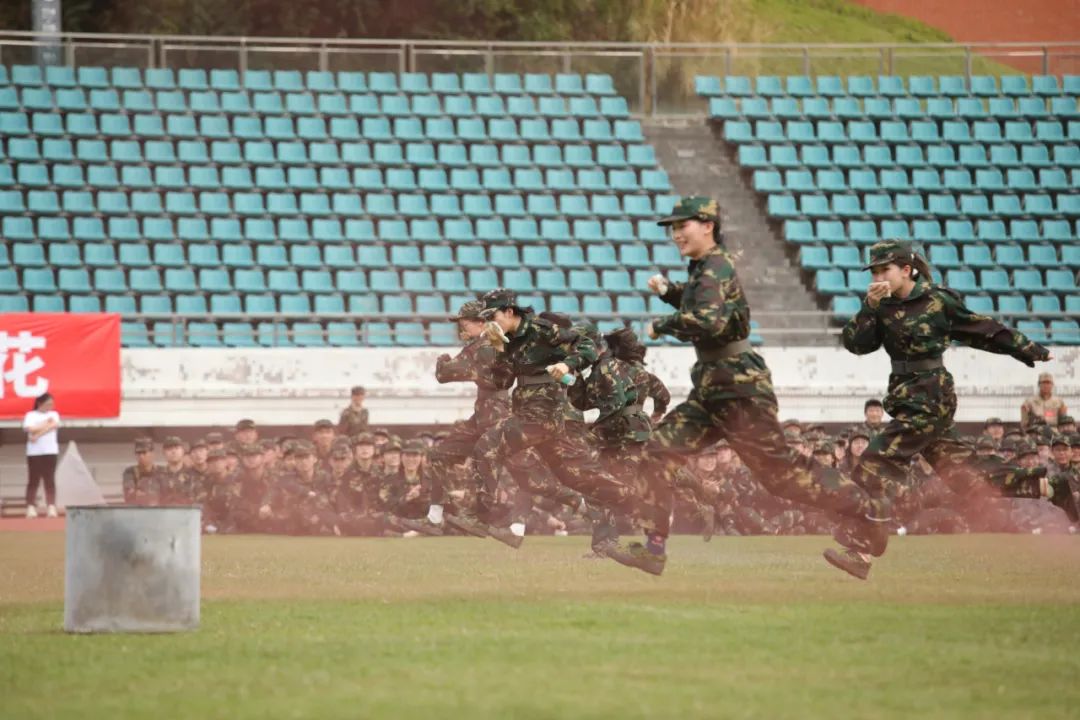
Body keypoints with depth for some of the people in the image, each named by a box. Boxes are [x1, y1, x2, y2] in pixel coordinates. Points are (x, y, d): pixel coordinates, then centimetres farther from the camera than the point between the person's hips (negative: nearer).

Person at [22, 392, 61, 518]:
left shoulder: (54, 414, 12)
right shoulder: (31, 415, 4)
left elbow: (54, 425, -6)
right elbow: (31, 429, -12)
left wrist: (37, 435, -13)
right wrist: (46, 424, -5)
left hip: (50, 451, 2)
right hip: (34, 452, -2)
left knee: (50, 480, -1)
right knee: (33, 480, -3)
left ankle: (51, 507, -4)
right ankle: (31, 507, -4)